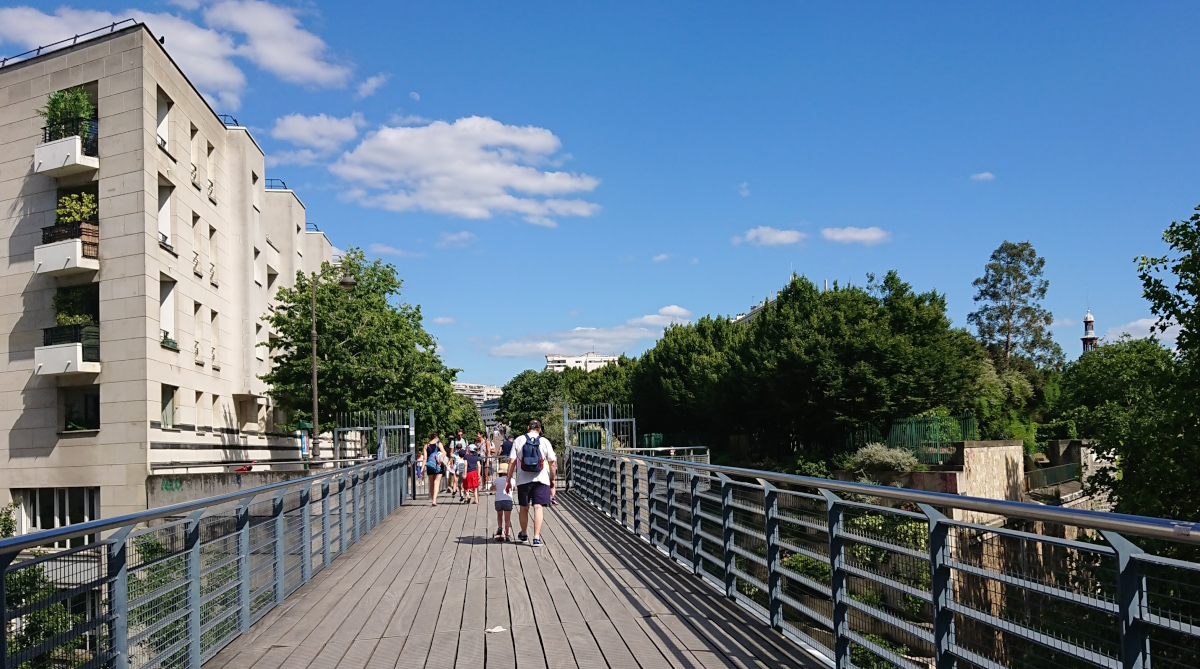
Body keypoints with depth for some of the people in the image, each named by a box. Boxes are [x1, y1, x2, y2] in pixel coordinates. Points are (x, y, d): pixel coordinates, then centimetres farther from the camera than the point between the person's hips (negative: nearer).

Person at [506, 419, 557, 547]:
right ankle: (536, 538, -9)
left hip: (523, 480, 1)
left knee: (524, 508, 15)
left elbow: (512, 461, -1)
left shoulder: (518, 440, 2)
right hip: (541, 479, -1)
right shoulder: (545, 441, 1)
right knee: (538, 507, -1)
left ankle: (524, 534, 33)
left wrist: (508, 480, 4)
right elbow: (552, 462, 1)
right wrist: (552, 479, 12)